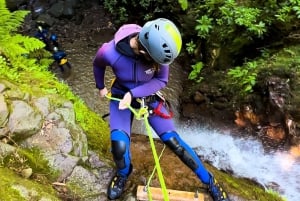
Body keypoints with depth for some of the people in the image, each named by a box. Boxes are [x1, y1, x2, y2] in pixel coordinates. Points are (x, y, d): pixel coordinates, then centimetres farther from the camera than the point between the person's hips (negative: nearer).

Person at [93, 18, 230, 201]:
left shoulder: (157, 48, -29)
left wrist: (133, 94, -27)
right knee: (119, 145, -20)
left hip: (148, 96, 1)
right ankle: (123, 174, 17)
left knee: (173, 140, -5)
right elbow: (98, 65, -7)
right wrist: (101, 87, 11)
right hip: (121, 95, -1)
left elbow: (161, 80, -15)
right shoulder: (110, 52, -33)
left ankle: (209, 181, 13)